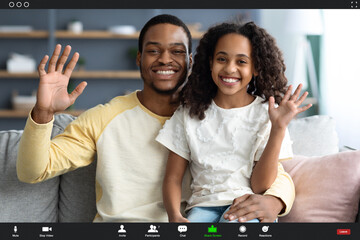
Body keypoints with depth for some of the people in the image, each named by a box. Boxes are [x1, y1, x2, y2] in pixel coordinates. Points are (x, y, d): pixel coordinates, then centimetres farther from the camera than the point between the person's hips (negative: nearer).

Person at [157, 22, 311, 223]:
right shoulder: (189, 114, 9)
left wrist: (278, 128, -10)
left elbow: (261, 186, -2)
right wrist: (175, 216, -13)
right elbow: (173, 178, 7)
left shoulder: (266, 113, 4)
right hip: (203, 205, 1)